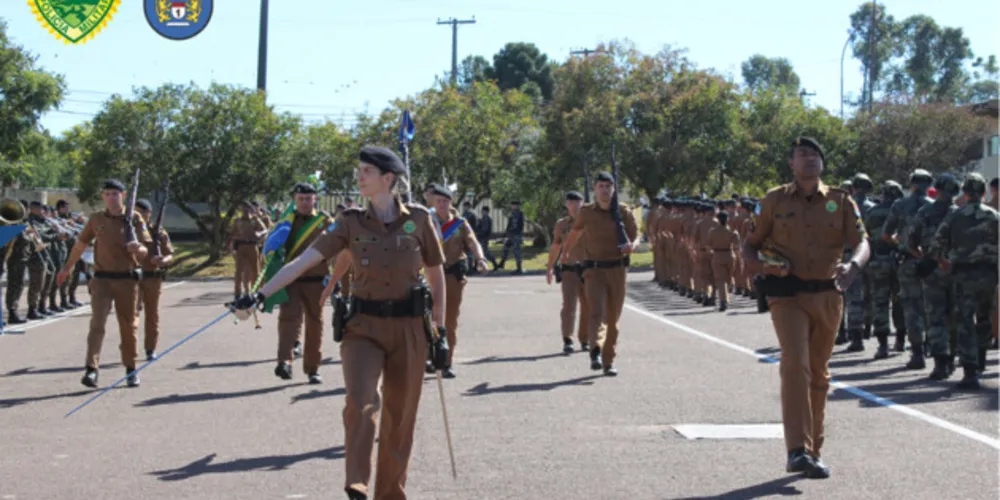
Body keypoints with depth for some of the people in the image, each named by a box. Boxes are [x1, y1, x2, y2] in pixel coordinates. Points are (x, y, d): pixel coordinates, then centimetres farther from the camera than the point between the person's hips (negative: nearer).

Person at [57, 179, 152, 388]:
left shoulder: (135, 219, -1)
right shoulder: (96, 219, 4)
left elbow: (145, 251, -3)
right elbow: (81, 244, 18)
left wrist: (138, 248, -26)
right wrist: (67, 267, 26)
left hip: (127, 279, 0)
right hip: (102, 278, 0)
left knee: (129, 325, 9)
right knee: (97, 322, -13)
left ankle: (131, 369, 22)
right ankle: (91, 369, -20)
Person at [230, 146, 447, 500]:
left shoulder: (418, 219, -1)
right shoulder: (351, 223, 0)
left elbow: (436, 275, 6)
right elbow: (304, 260, -8)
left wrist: (440, 332, 5)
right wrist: (260, 295, -18)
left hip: (409, 329, 0)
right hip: (364, 327, 0)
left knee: (400, 418, 7)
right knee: (360, 403, -22)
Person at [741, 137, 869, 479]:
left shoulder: (841, 202, 4)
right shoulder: (775, 201, 3)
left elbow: (861, 242, -6)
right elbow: (749, 247, 7)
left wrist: (853, 266, -29)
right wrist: (766, 265, -15)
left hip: (827, 296, 3)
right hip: (788, 294, -3)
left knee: (818, 373, 13)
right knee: (795, 363, -20)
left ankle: (813, 448, 26)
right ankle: (798, 450, -25)